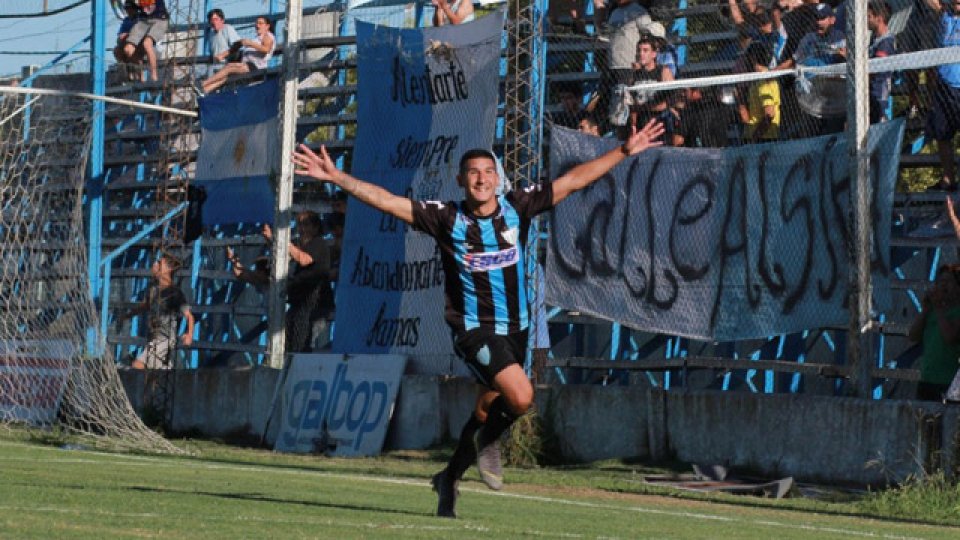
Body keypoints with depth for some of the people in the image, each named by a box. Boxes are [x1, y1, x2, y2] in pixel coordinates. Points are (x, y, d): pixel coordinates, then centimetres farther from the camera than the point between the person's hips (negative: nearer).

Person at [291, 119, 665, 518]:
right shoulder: (446, 218, -9)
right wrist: (336, 177, -19)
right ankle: (489, 440, 7)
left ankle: (449, 478, 36)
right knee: (521, 396, -24)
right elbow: (385, 200, -11)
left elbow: (574, 180, 4)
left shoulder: (517, 208, -2)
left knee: (488, 410, 14)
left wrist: (625, 151, 3)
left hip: (515, 327, 4)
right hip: (474, 329, -4)